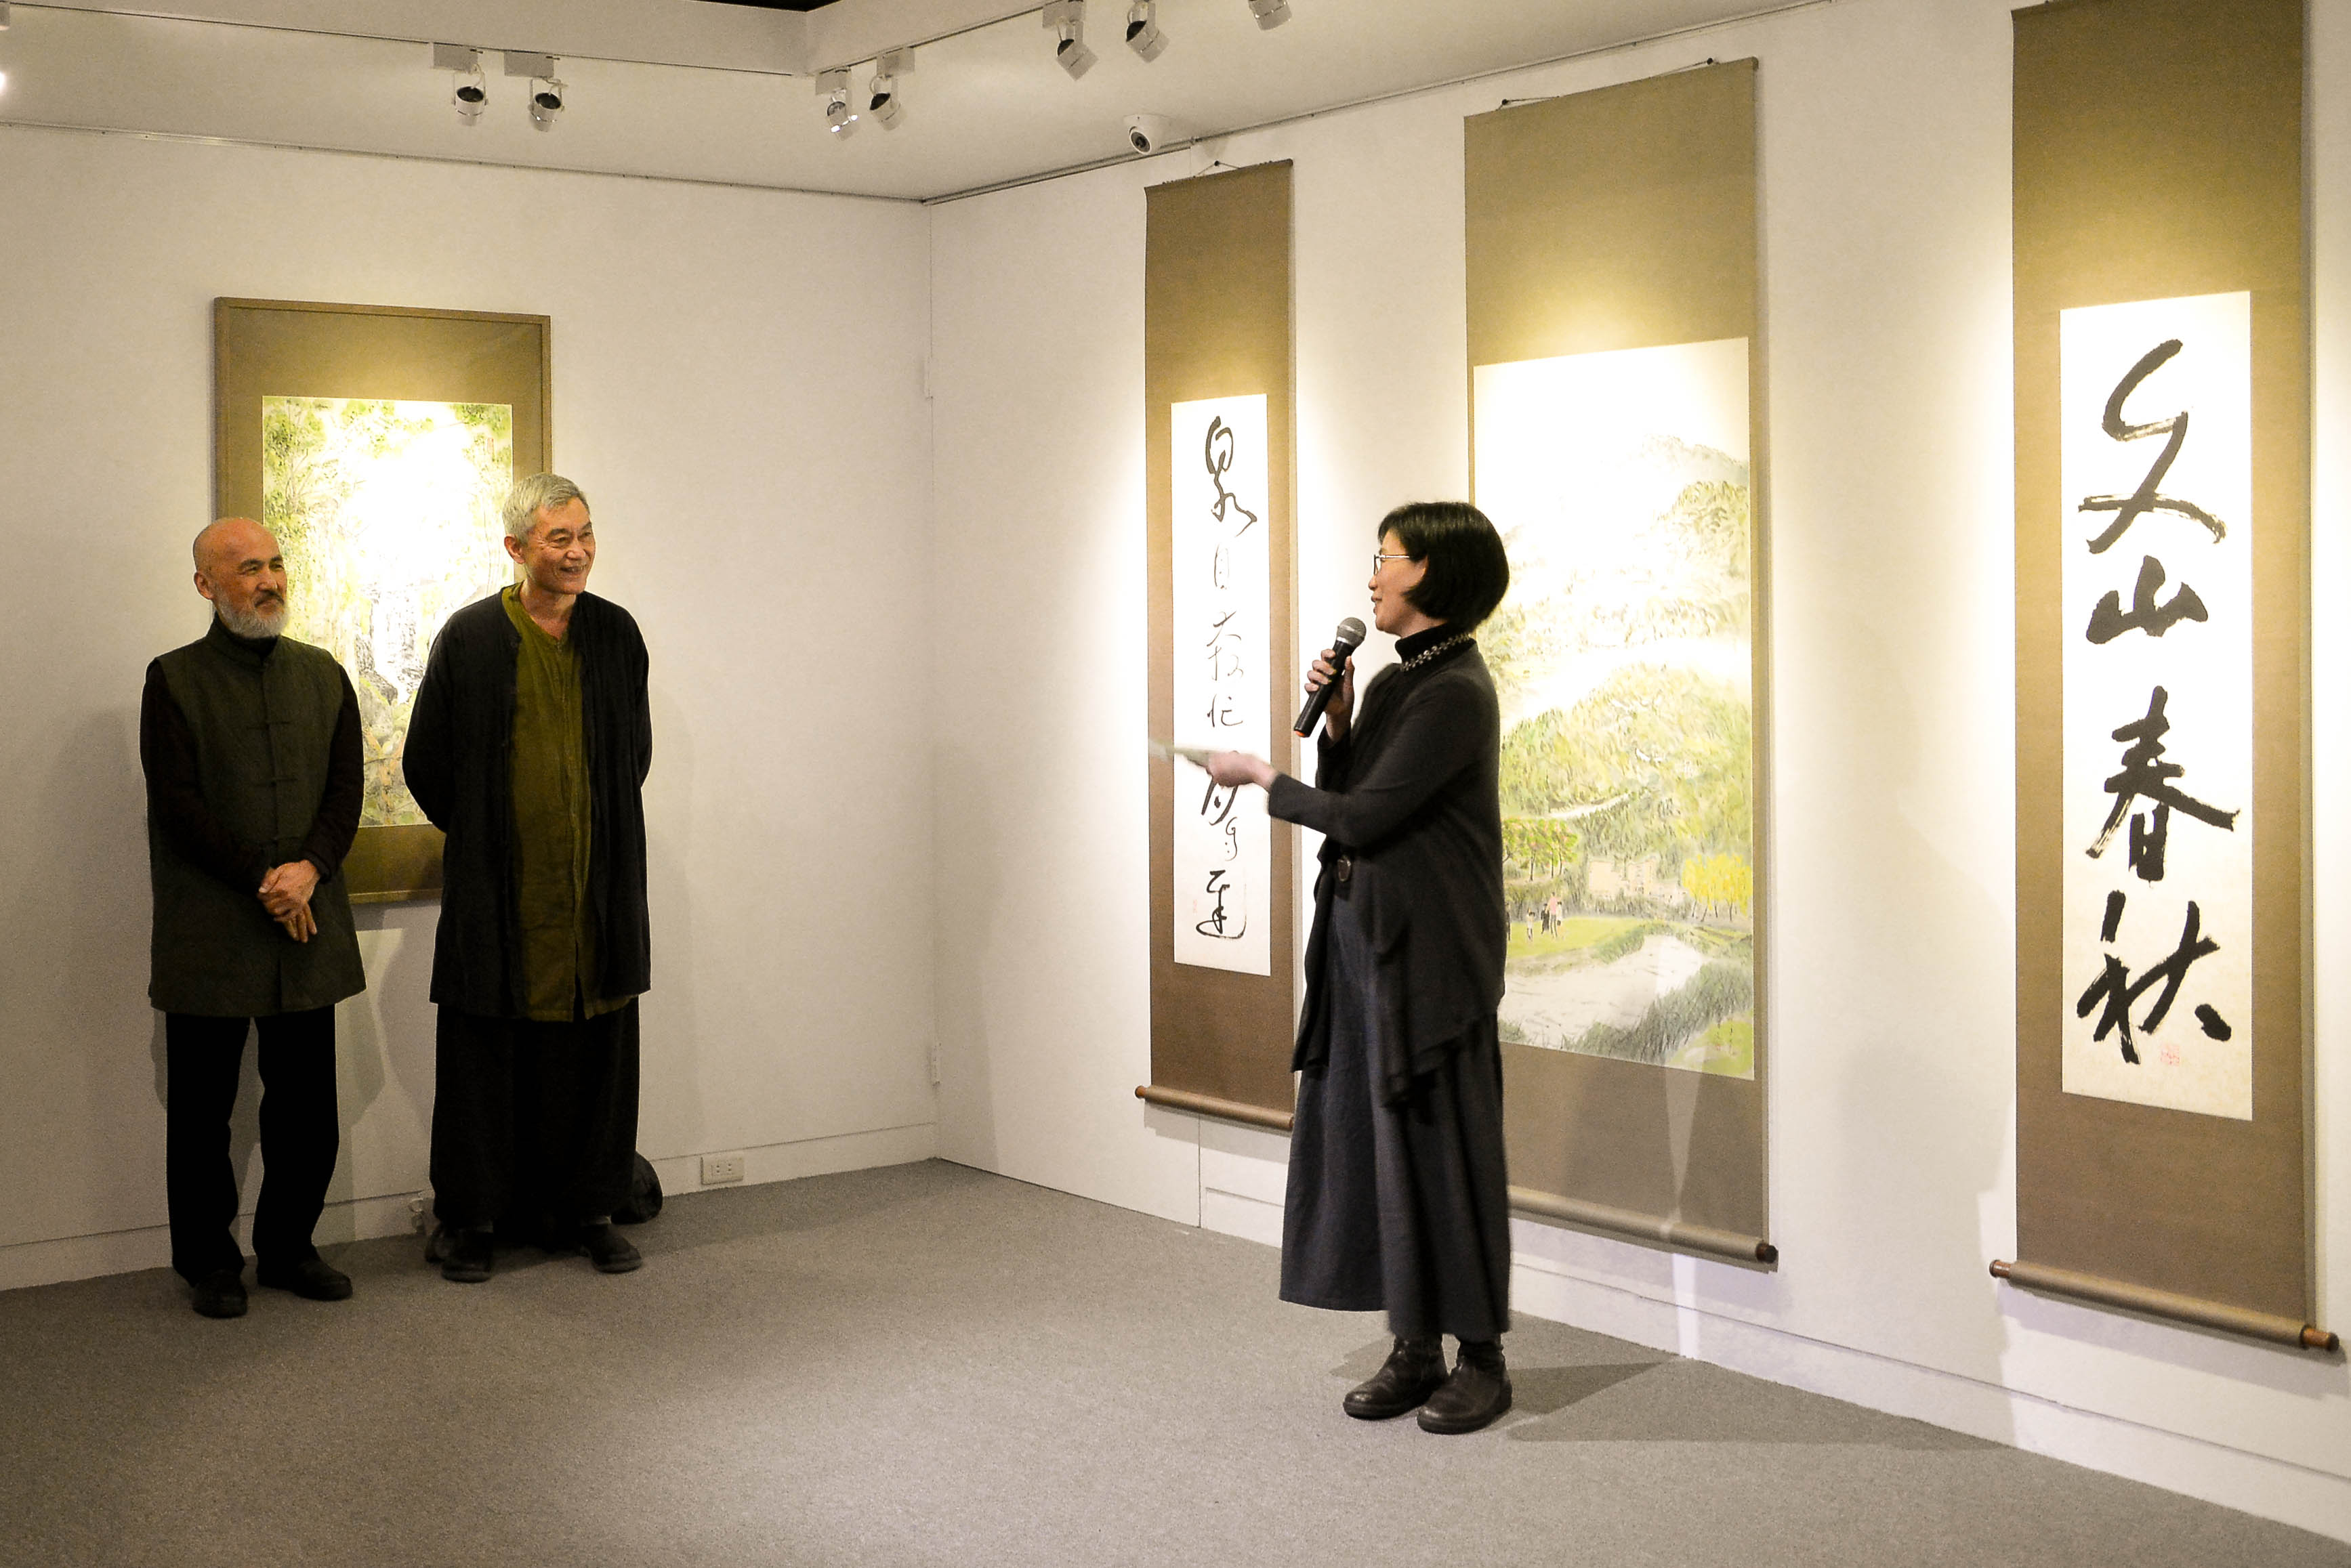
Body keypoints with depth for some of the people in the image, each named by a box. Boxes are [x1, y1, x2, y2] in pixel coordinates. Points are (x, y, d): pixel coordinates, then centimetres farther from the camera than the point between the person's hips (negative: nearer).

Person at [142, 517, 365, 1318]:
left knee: (308, 1103, 7)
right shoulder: (174, 680, -1)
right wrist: (262, 883, -14)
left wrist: (311, 868, -12)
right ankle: (211, 1262, 17)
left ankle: (288, 1248, 22)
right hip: (206, 931, -3)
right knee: (202, 1108, 4)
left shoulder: (322, 675, 11)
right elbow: (179, 804, -8)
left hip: (308, 924, 3)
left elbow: (346, 786, 5)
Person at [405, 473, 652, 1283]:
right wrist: (484, 836, 7)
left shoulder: (616, 632, 4)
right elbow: (426, 764, 2)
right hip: (496, 895, -3)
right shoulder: (470, 637, -5)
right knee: (484, 1054, 4)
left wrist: (597, 830, 13)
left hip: (598, 890, 3)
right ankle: (467, 1218, 16)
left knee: (595, 1049, 8)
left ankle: (584, 1209, 21)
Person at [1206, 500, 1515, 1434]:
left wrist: (1261, 779, -4)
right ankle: (1415, 1349, 20)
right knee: (1370, 1140, 11)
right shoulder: (1395, 681, 14)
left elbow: (1365, 816, -17)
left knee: (1442, 1146, -1)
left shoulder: (1454, 692, -15)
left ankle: (1481, 1358, 11)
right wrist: (1336, 721, 0)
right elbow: (1350, 801, 13)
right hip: (1363, 938, 9)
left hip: (1430, 953, -9)